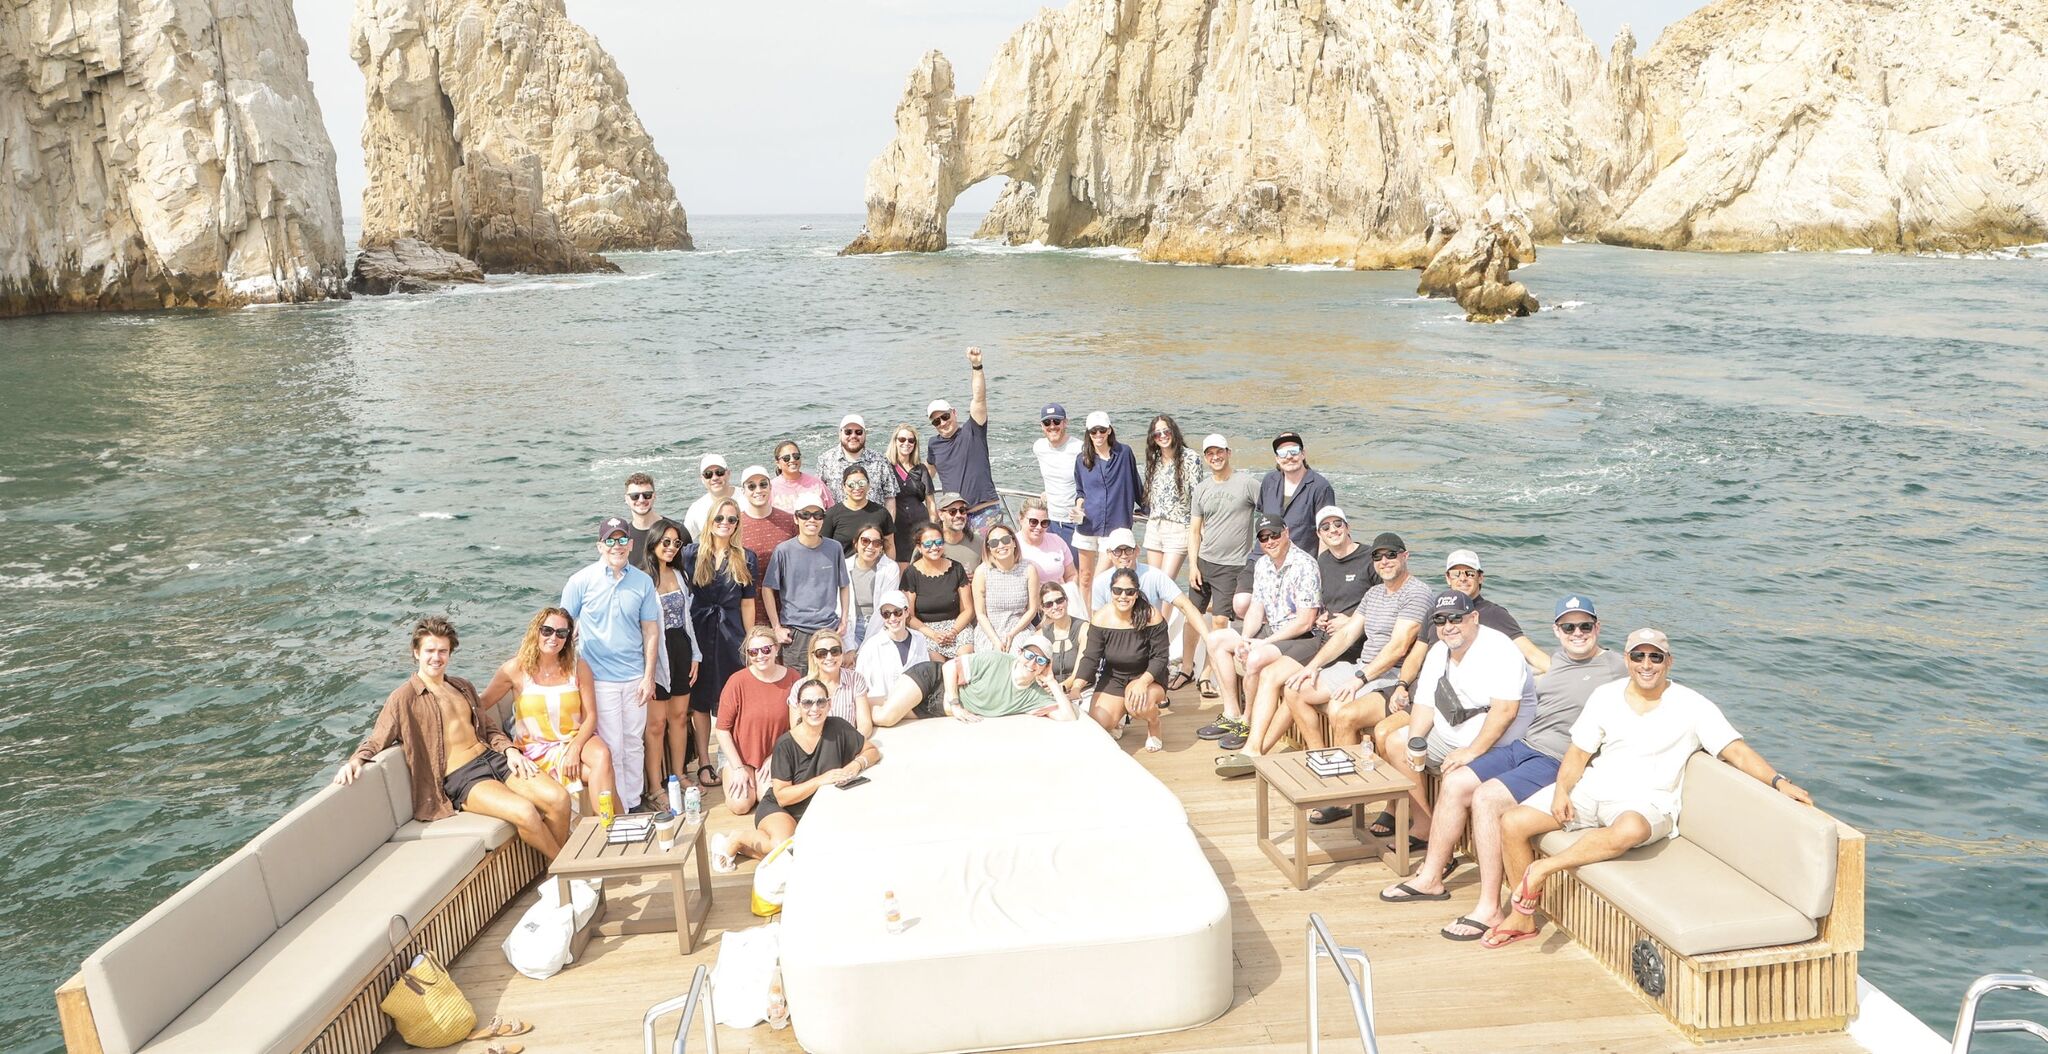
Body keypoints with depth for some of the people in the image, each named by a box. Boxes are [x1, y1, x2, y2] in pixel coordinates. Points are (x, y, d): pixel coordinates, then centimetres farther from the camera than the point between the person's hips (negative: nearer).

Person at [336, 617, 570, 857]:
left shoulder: (463, 687, 20)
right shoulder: (403, 698, 2)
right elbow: (375, 741, 1)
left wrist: (509, 750, 4)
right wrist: (355, 760, -21)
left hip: (493, 757, 6)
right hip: (460, 778, -6)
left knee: (559, 798, -18)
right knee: (524, 811, -31)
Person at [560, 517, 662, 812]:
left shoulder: (643, 581, 3)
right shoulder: (580, 582, -4)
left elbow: (651, 630, 6)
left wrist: (648, 677, 1)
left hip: (635, 678, 3)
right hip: (600, 679, -3)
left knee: (634, 744, 11)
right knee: (611, 748, 0)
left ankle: (634, 805, 22)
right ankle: (618, 811, 10)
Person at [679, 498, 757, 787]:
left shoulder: (745, 558, 5)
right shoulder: (691, 553, 1)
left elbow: (747, 603, 6)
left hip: (731, 633, 1)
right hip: (699, 632, -1)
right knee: (700, 700, 5)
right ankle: (704, 763, 13)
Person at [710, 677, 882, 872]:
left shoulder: (838, 728, -7)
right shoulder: (785, 744, -16)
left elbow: (872, 751, 2)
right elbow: (782, 797, -16)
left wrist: (857, 764, -20)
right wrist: (821, 780, -25)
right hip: (779, 808, -5)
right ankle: (737, 838, -4)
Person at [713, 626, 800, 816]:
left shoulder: (792, 679, -9)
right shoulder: (738, 681, -16)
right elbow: (722, 729, -10)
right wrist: (738, 768, -13)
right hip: (741, 756, -1)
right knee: (741, 805, -18)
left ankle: (757, 780, 14)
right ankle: (728, 774, 15)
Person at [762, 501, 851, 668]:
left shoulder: (834, 549, 3)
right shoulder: (784, 551, -4)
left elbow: (844, 586, 14)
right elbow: (767, 589, 0)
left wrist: (844, 620, 8)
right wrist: (777, 627, -3)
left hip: (829, 629, 2)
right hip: (794, 632, -2)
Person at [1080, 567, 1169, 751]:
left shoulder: (1151, 617, -21)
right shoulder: (1101, 618, -15)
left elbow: (1160, 658, -17)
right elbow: (1091, 657, -13)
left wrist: (1143, 682, -34)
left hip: (1148, 676, -3)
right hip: (1113, 677, 3)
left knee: (1139, 704, -36)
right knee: (1098, 725, -15)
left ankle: (1154, 727, 3)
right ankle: (1118, 717, 24)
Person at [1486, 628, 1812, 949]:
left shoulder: (1691, 706, -2)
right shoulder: (1605, 696, 8)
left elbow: (1737, 751, -9)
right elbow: (1578, 752, 8)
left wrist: (1779, 781, -26)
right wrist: (1561, 790, -9)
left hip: (1646, 801, -4)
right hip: (1592, 789, 4)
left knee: (1630, 829, -43)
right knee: (1513, 823, -13)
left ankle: (1542, 869, -27)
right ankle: (1523, 918, 3)